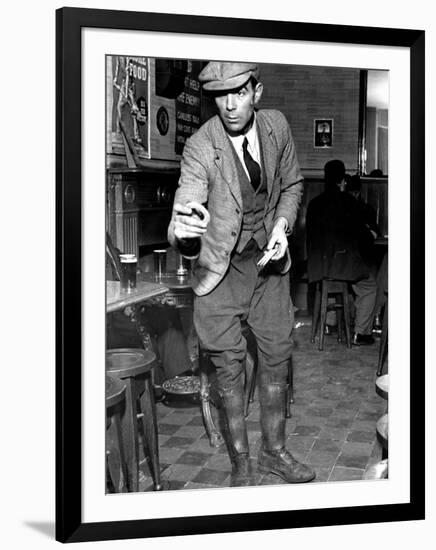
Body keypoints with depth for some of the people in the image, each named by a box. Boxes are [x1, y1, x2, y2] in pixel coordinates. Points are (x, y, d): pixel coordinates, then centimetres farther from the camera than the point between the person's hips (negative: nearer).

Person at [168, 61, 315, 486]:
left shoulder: (276, 125, -7)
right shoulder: (200, 147, -21)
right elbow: (186, 208, -30)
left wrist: (282, 225, -9)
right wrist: (183, 232, -54)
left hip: (269, 258, 4)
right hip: (221, 264, -4)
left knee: (277, 355, 11)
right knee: (228, 364, 2)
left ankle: (273, 451, 30)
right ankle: (240, 464, 20)